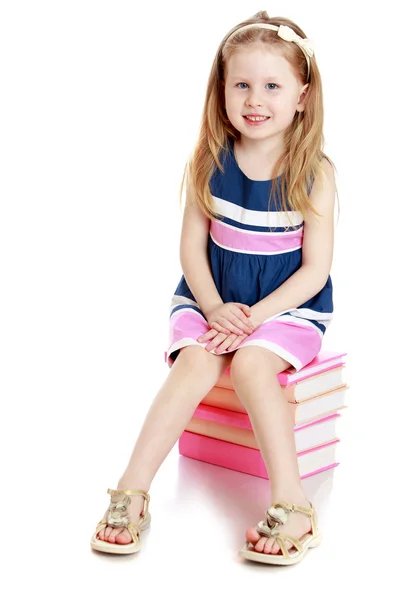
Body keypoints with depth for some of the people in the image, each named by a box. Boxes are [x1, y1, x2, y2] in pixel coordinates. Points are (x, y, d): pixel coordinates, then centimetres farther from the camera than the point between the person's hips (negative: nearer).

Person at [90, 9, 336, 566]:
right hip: (211, 299, 2)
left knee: (252, 363, -30)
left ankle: (290, 500, -28)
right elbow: (193, 248, 0)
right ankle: (131, 493, -25)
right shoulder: (209, 163, -4)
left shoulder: (314, 173, -9)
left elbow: (315, 267, -9)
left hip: (289, 306, -2)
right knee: (195, 362, -25)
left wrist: (255, 315, -19)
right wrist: (214, 308, -17)